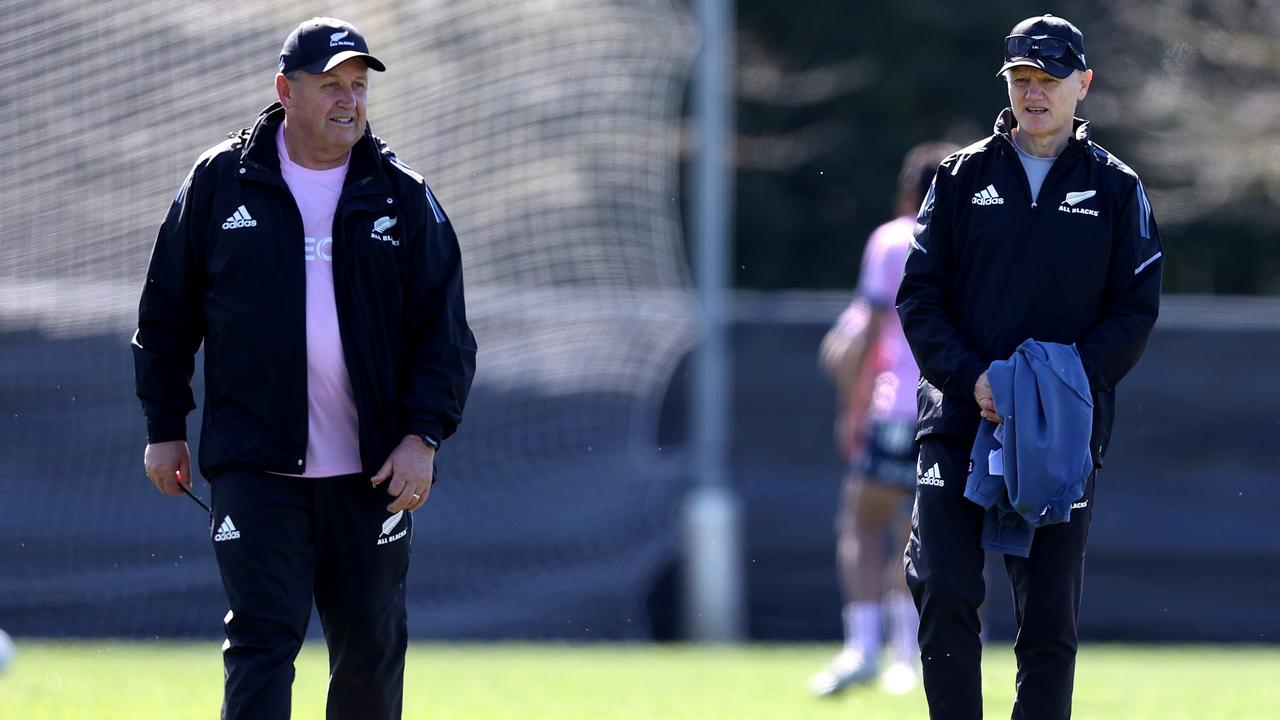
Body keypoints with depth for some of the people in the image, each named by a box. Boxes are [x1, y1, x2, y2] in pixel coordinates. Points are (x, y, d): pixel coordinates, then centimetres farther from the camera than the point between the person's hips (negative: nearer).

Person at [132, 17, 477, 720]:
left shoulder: (403, 195, 5)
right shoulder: (221, 181, 2)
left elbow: (444, 326, 5)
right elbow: (167, 312, 10)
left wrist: (424, 434, -7)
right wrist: (163, 427, 7)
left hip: (372, 471, 2)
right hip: (254, 463, -2)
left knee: (371, 648, 9)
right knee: (261, 639, -10)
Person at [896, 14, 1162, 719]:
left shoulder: (1116, 189, 8)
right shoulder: (961, 176, 9)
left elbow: (1135, 311, 3)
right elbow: (919, 295, 5)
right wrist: (970, 377, -11)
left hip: (1065, 433, 0)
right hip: (959, 418, 0)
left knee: (1049, 619, 0)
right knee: (945, 595, -11)